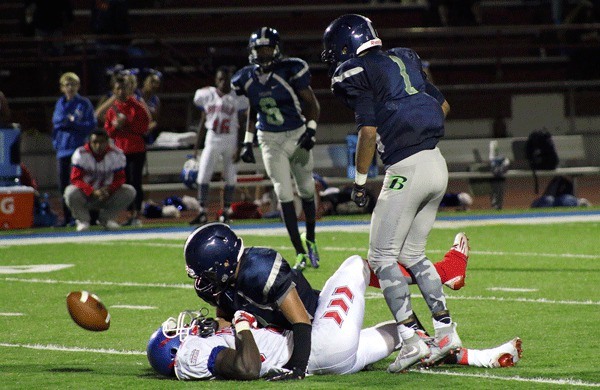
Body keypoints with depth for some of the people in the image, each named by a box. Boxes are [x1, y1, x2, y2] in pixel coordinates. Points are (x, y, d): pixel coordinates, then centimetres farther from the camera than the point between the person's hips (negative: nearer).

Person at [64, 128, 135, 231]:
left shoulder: (116, 154, -9)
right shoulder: (80, 154, -15)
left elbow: (119, 178, -7)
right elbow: (76, 179, -20)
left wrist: (109, 189, -29)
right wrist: (93, 192, -35)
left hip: (107, 194, 2)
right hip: (86, 195, -2)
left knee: (130, 191, -19)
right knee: (71, 192, -34)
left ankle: (107, 218, 1)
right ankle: (83, 220, -5)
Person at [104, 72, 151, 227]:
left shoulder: (137, 107, -4)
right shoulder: (112, 110, 9)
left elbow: (144, 127, -10)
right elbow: (108, 132, 9)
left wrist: (126, 123, -17)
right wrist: (116, 126, -11)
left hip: (137, 151, -4)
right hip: (121, 150, 5)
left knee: (135, 182, -6)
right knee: (126, 183, 6)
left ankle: (137, 216, -4)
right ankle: (131, 214, 13)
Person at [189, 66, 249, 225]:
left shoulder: (237, 98, -5)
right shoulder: (207, 95, 2)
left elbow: (242, 125, -4)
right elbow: (203, 123, 9)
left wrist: (239, 147, -10)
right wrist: (196, 146, 8)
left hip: (231, 141, -2)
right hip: (212, 140, 2)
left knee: (230, 178, 1)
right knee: (203, 176, -7)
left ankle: (226, 212, 12)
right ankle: (202, 213, -4)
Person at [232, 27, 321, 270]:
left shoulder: (291, 71, -14)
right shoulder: (248, 79, -1)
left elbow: (311, 103, -7)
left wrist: (311, 130, -20)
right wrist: (247, 142, 12)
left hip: (296, 136, -2)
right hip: (270, 141, 2)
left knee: (306, 190, 8)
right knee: (284, 195, -6)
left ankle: (310, 240, 33)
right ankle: (300, 253, -2)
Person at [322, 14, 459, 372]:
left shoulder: (354, 75, -5)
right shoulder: (403, 61, 18)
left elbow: (369, 131, -12)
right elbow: (443, 106, 21)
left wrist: (360, 180, -2)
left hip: (406, 169, -8)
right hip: (437, 165, 8)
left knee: (382, 257, 0)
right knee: (412, 254, 19)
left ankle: (411, 340, -9)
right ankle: (446, 330, 13)